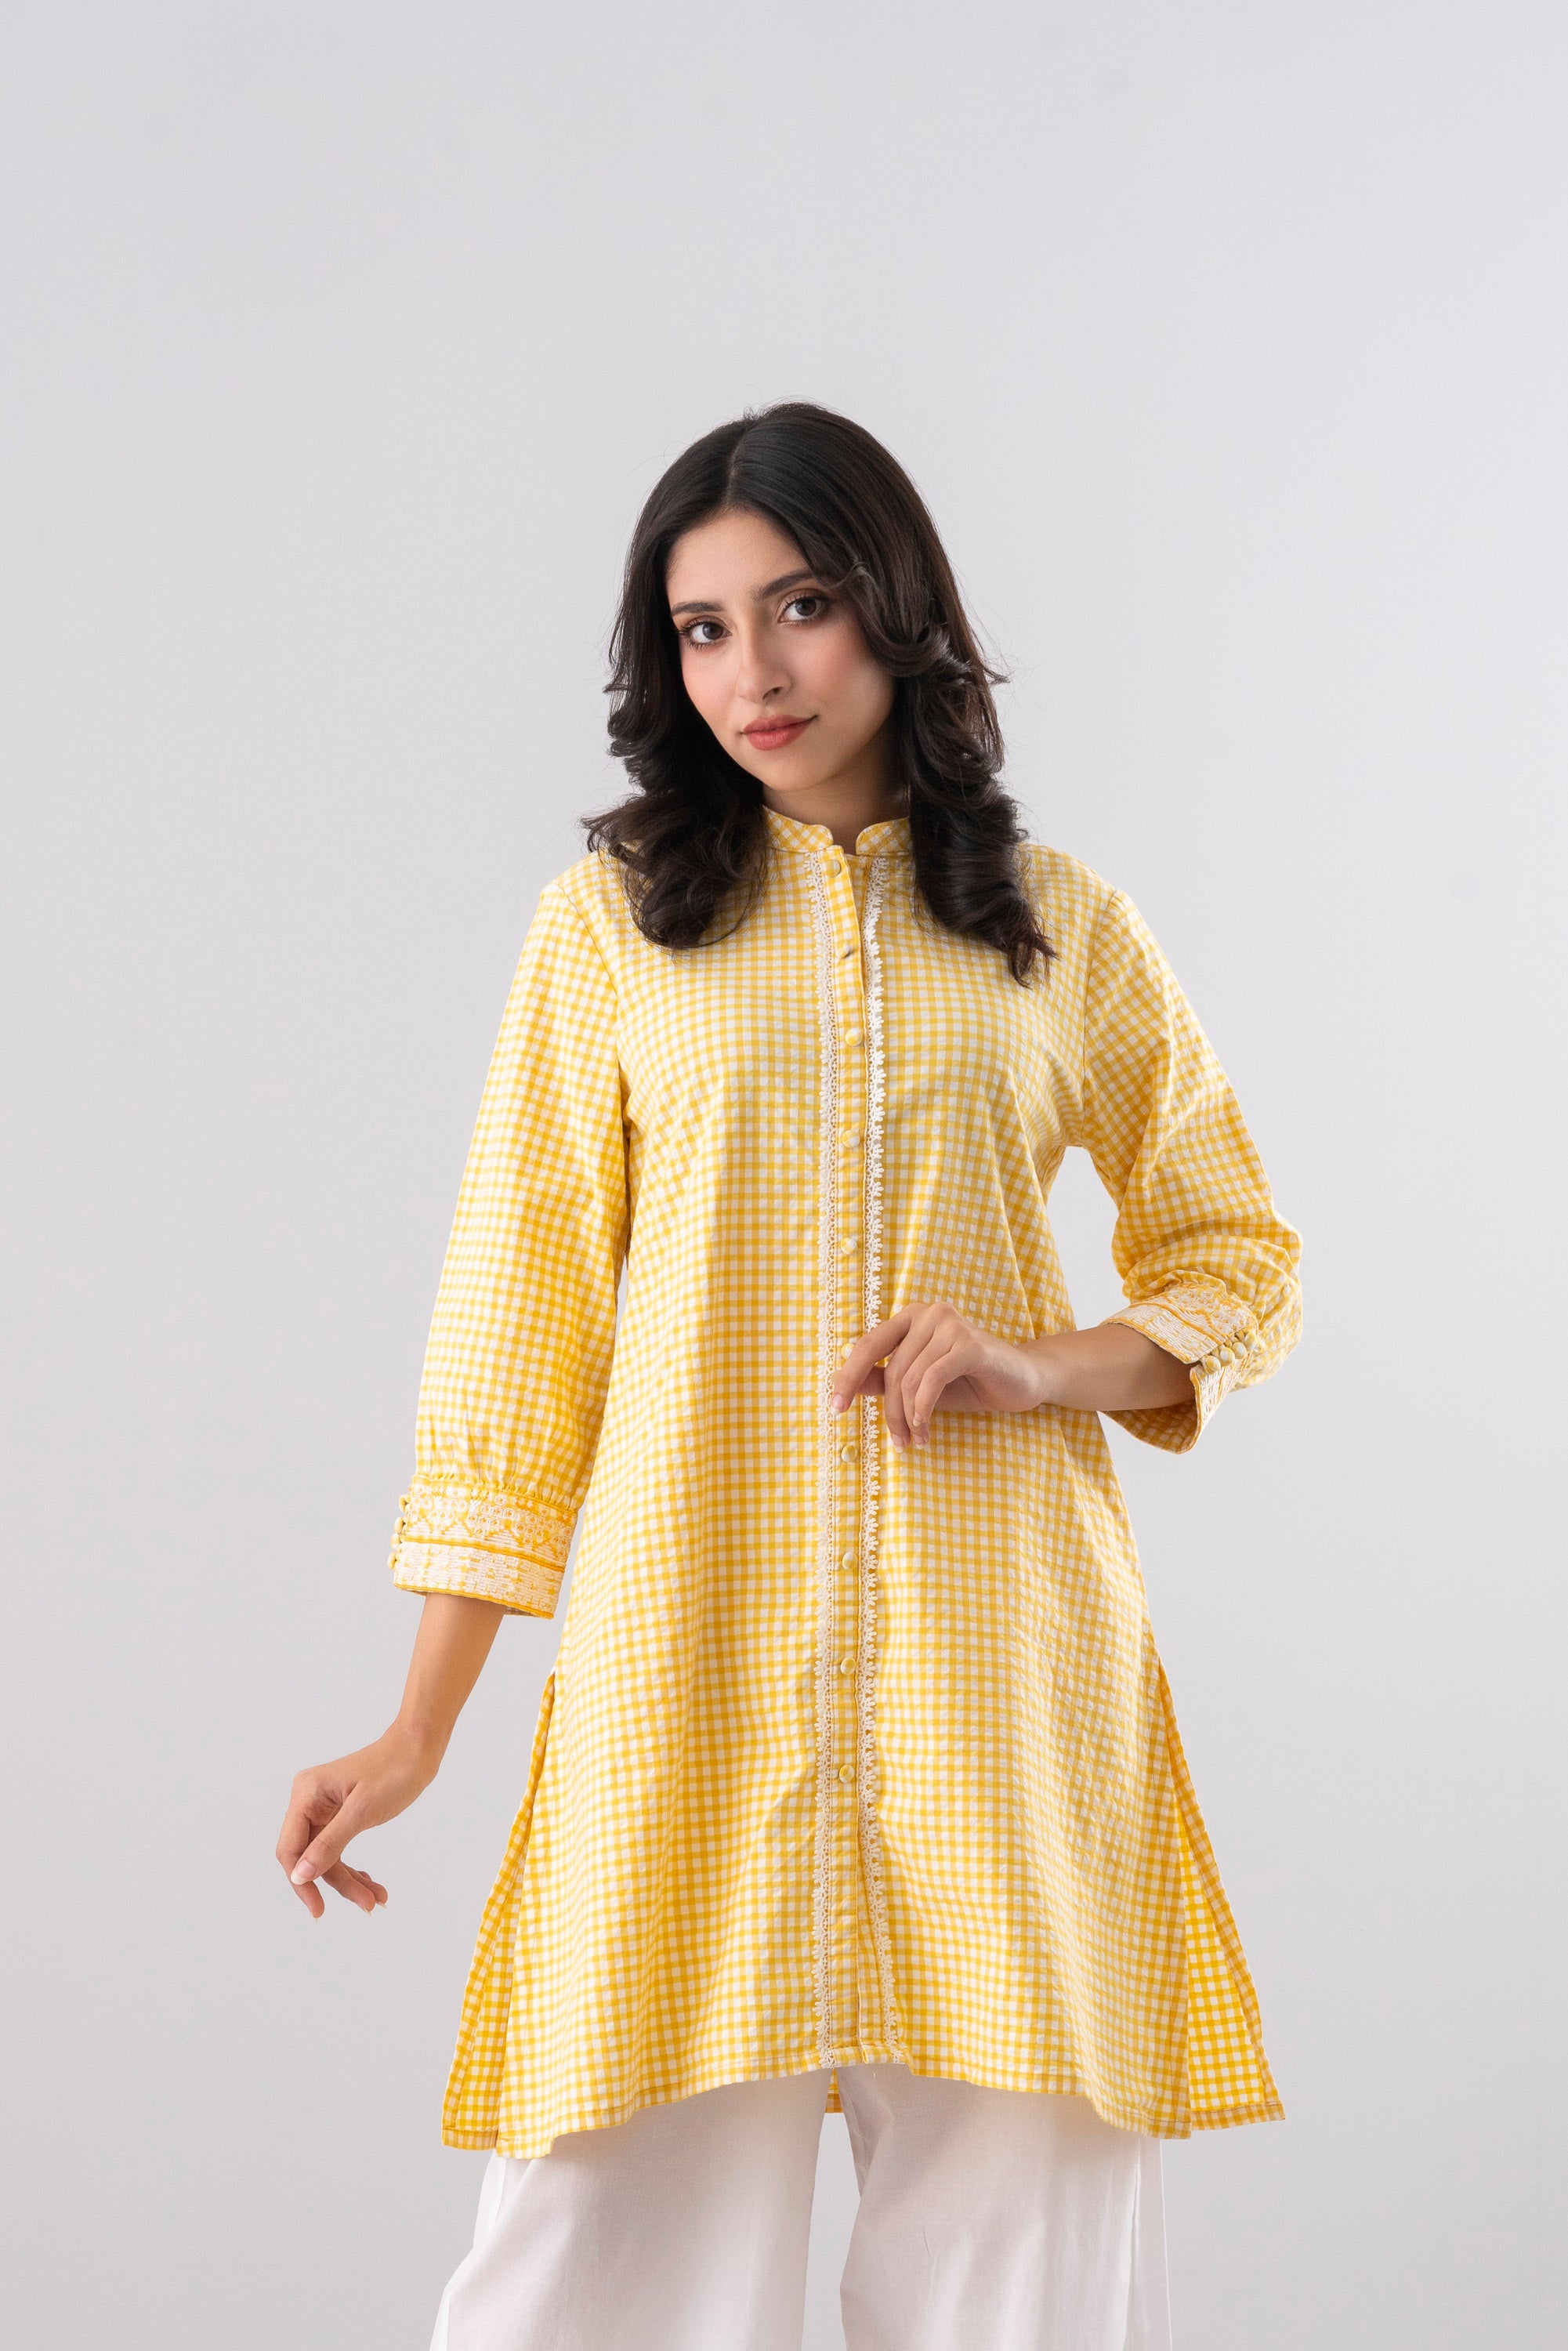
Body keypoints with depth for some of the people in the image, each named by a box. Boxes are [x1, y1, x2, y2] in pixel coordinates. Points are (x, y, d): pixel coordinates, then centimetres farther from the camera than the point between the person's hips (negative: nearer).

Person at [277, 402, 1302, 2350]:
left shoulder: (1064, 929, 9)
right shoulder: (610, 922, 6)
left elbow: (1240, 1260, 15)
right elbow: (521, 1313, 5)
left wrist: (1048, 1364, -6)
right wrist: (422, 1725, 1)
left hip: (990, 1642, 1)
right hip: (698, 1632, -1)